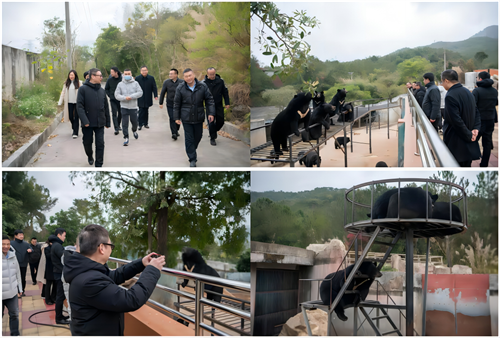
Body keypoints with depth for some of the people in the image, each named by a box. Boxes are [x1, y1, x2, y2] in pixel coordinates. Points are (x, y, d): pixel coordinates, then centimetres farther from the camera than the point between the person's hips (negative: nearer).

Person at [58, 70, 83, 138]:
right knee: (71, 117, 5)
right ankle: (74, 127, 34)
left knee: (76, 117, -2)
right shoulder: (66, 83, 6)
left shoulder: (79, 83, -1)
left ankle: (75, 133, 4)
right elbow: (63, 92, 8)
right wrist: (60, 102, 2)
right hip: (69, 102, 3)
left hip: (77, 102, -3)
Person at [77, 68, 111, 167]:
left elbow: (106, 107, 12)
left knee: (100, 144, -1)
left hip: (100, 123, 3)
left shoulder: (102, 91, 8)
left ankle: (98, 165, 6)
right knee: (87, 142, 12)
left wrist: (107, 121, 11)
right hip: (88, 123, -3)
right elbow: (80, 106, -12)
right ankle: (89, 156, 41)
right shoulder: (83, 89, -6)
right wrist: (85, 120, -22)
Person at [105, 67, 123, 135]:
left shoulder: (122, 79, -8)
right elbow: (106, 89, 9)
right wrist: (110, 95, -1)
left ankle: (118, 125, 33)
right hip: (113, 100, 0)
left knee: (120, 113, 13)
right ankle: (116, 128, -9)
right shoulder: (110, 79, -4)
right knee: (114, 114, -7)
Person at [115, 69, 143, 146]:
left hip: (133, 107, 0)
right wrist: (125, 98, -19)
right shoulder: (120, 84, 1)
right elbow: (117, 95, -2)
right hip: (124, 107, 0)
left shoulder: (135, 83, 1)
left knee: (134, 121, 12)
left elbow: (140, 92, -6)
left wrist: (131, 96, -17)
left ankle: (134, 131, 43)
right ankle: (126, 138, 5)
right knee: (125, 123, -2)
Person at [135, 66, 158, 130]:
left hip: (148, 99, 2)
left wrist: (155, 95, -7)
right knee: (141, 112, -4)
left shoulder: (151, 78, 1)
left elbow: (154, 87, 3)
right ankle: (140, 124, 1)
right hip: (140, 99, -2)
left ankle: (146, 124, 20)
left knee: (146, 111, 10)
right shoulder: (137, 78, -2)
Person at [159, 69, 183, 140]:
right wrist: (161, 103, 4)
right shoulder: (166, 82, -1)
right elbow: (162, 93, 5)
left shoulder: (181, 82, -4)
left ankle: (176, 131, 31)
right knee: (172, 119, -9)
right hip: (170, 104, -1)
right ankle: (174, 133, -11)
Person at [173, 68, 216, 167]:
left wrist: (211, 113, -4)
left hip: (199, 118, 2)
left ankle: (192, 150, 41)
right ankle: (192, 159, 6)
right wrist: (176, 117, 3)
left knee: (198, 136, 14)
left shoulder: (202, 87, -1)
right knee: (189, 139, -1)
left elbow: (209, 100, 3)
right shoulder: (180, 89, -2)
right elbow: (176, 104, 4)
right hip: (186, 118, -2)